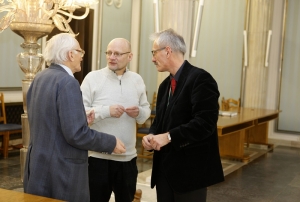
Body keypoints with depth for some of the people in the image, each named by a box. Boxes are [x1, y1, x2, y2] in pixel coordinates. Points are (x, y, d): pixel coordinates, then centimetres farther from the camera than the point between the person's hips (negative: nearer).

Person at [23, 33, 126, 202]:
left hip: (38, 164, 9)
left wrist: (81, 117, 17)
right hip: (61, 170, -9)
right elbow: (76, 134, -24)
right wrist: (112, 143, -12)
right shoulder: (67, 82, -19)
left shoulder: (40, 78, 8)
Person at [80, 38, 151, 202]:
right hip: (98, 156, -4)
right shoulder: (93, 78, -7)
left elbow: (146, 109, 12)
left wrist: (139, 112, -10)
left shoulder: (137, 80, 7)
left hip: (128, 157, 4)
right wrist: (106, 111, -23)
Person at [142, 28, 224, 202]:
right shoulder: (165, 84, 15)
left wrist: (169, 137, -23)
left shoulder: (200, 78, -13)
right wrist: (151, 136, -2)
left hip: (190, 169, -8)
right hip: (165, 168, 8)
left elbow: (205, 122, -22)